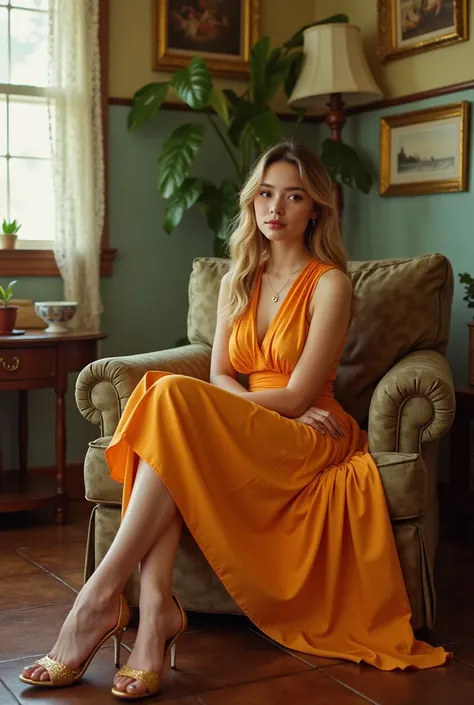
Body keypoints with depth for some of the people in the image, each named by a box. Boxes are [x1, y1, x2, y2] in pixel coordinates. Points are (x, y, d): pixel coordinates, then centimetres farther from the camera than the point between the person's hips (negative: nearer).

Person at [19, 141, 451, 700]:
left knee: (172, 397, -29)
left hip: (309, 442, -5)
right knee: (163, 393, -28)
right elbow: (219, 377, 7)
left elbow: (299, 396, -11)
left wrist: (224, 402, -9)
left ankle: (100, 597, -32)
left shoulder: (328, 284, -4)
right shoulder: (237, 280, 15)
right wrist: (271, 404, -11)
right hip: (245, 433, 5)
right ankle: (155, 605, -39)